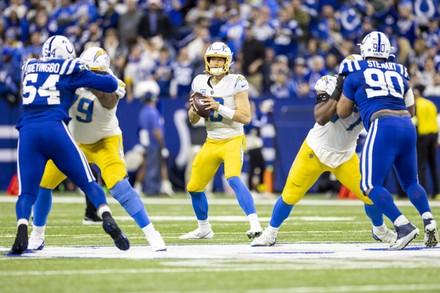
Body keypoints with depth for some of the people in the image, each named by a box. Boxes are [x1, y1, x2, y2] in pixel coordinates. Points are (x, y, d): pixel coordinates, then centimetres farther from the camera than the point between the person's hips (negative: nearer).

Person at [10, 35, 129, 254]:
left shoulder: (29, 67, 23)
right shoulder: (69, 69, 12)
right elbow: (110, 85, 12)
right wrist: (117, 86, 34)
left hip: (28, 131, 2)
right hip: (54, 128, -2)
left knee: (27, 192, 3)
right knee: (88, 183, 6)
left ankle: (22, 233, -24)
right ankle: (107, 218, -17)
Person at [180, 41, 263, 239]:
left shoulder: (236, 83, -13)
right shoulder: (200, 82, 4)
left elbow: (246, 117, -19)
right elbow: (193, 120, 11)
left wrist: (218, 107, -26)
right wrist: (194, 109, -11)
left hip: (233, 140, -7)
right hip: (211, 142, 7)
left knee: (233, 179, -30)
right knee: (194, 187, 12)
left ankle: (255, 226, -35)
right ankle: (204, 229, 33)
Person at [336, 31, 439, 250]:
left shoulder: (356, 73, 10)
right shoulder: (400, 72, 21)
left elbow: (342, 113, 18)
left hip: (383, 125, -5)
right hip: (407, 127, 5)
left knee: (370, 185, -2)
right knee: (410, 183, 20)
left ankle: (404, 226, -19)